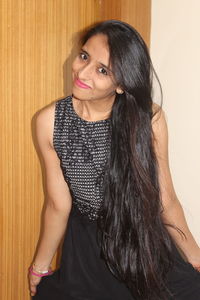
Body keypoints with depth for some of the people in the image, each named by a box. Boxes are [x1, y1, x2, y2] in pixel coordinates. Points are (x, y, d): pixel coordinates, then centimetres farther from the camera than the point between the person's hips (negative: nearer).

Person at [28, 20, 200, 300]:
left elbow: (165, 199, -8)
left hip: (145, 244, 0)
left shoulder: (148, 117, -17)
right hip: (85, 248, 1)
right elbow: (58, 205, -6)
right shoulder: (50, 121, -14)